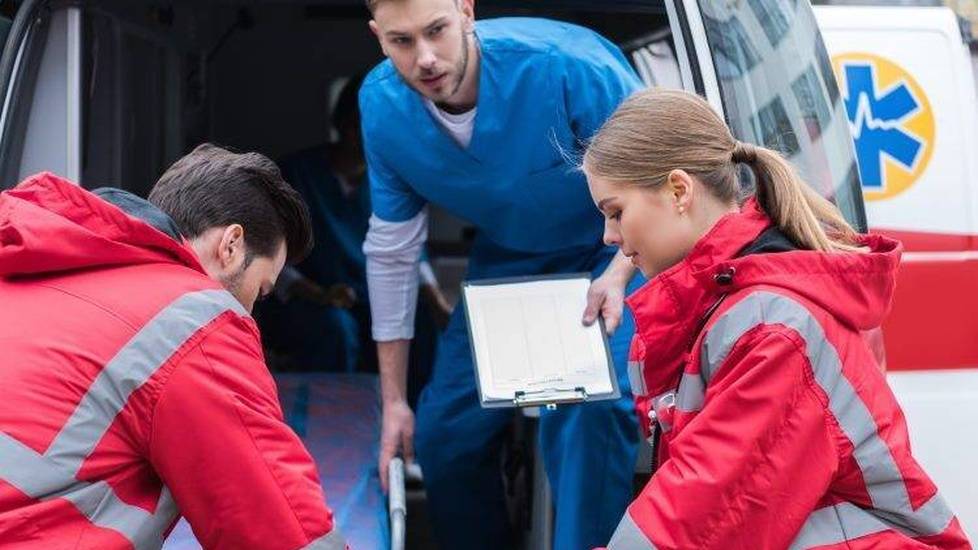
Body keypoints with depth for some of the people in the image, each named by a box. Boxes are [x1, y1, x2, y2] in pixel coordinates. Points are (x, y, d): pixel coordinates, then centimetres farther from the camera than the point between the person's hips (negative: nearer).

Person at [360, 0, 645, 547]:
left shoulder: (562, 65, -33)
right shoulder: (383, 105, -17)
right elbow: (391, 250, -5)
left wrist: (618, 275, -37)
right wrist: (394, 401, -2)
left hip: (617, 251, -4)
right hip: (510, 256, 5)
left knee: (591, 408, -27)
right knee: (444, 431, 2)